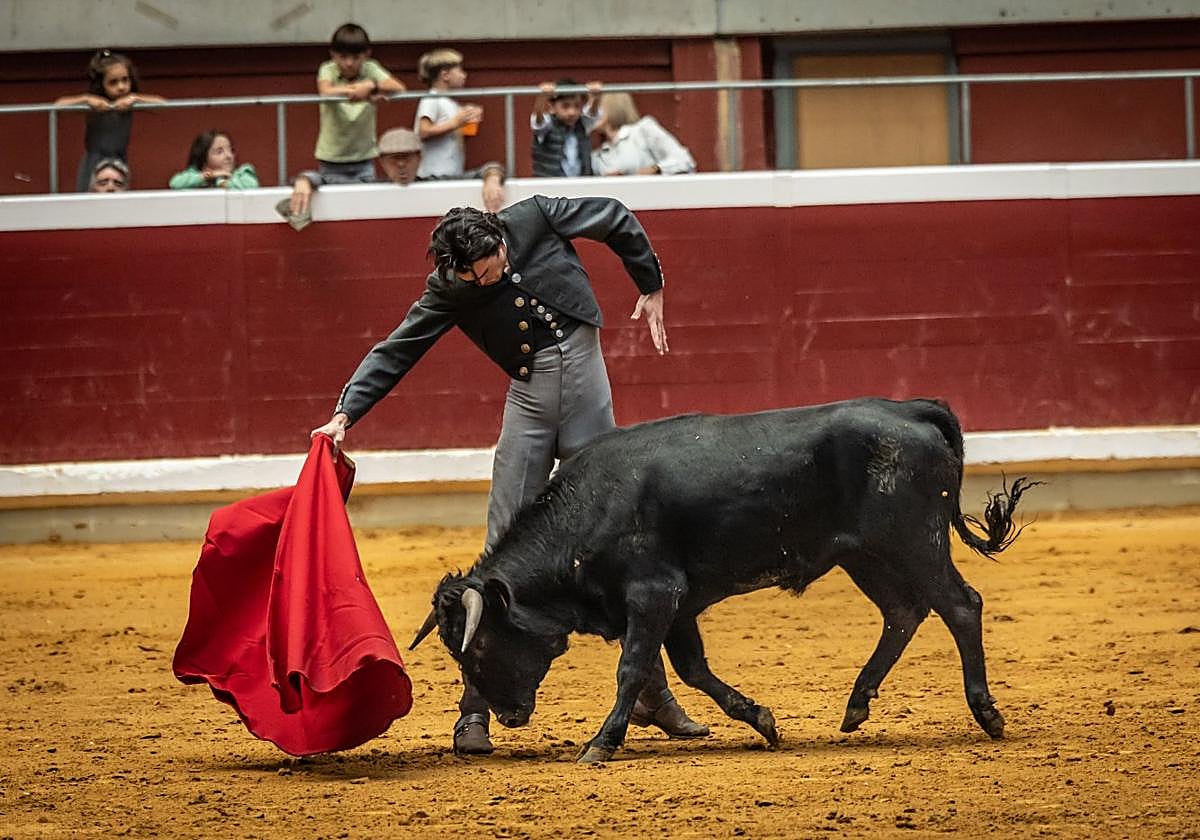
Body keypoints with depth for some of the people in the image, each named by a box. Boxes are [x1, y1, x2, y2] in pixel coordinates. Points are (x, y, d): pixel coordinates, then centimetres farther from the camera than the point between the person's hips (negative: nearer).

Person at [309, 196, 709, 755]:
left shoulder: (534, 219, -8)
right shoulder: (449, 290, -6)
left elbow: (619, 221, 7)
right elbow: (394, 352, -4)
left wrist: (652, 289, 14)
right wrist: (345, 413, -14)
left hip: (588, 393, 0)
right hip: (529, 400, 0)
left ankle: (653, 694, 14)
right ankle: (475, 712, -1)